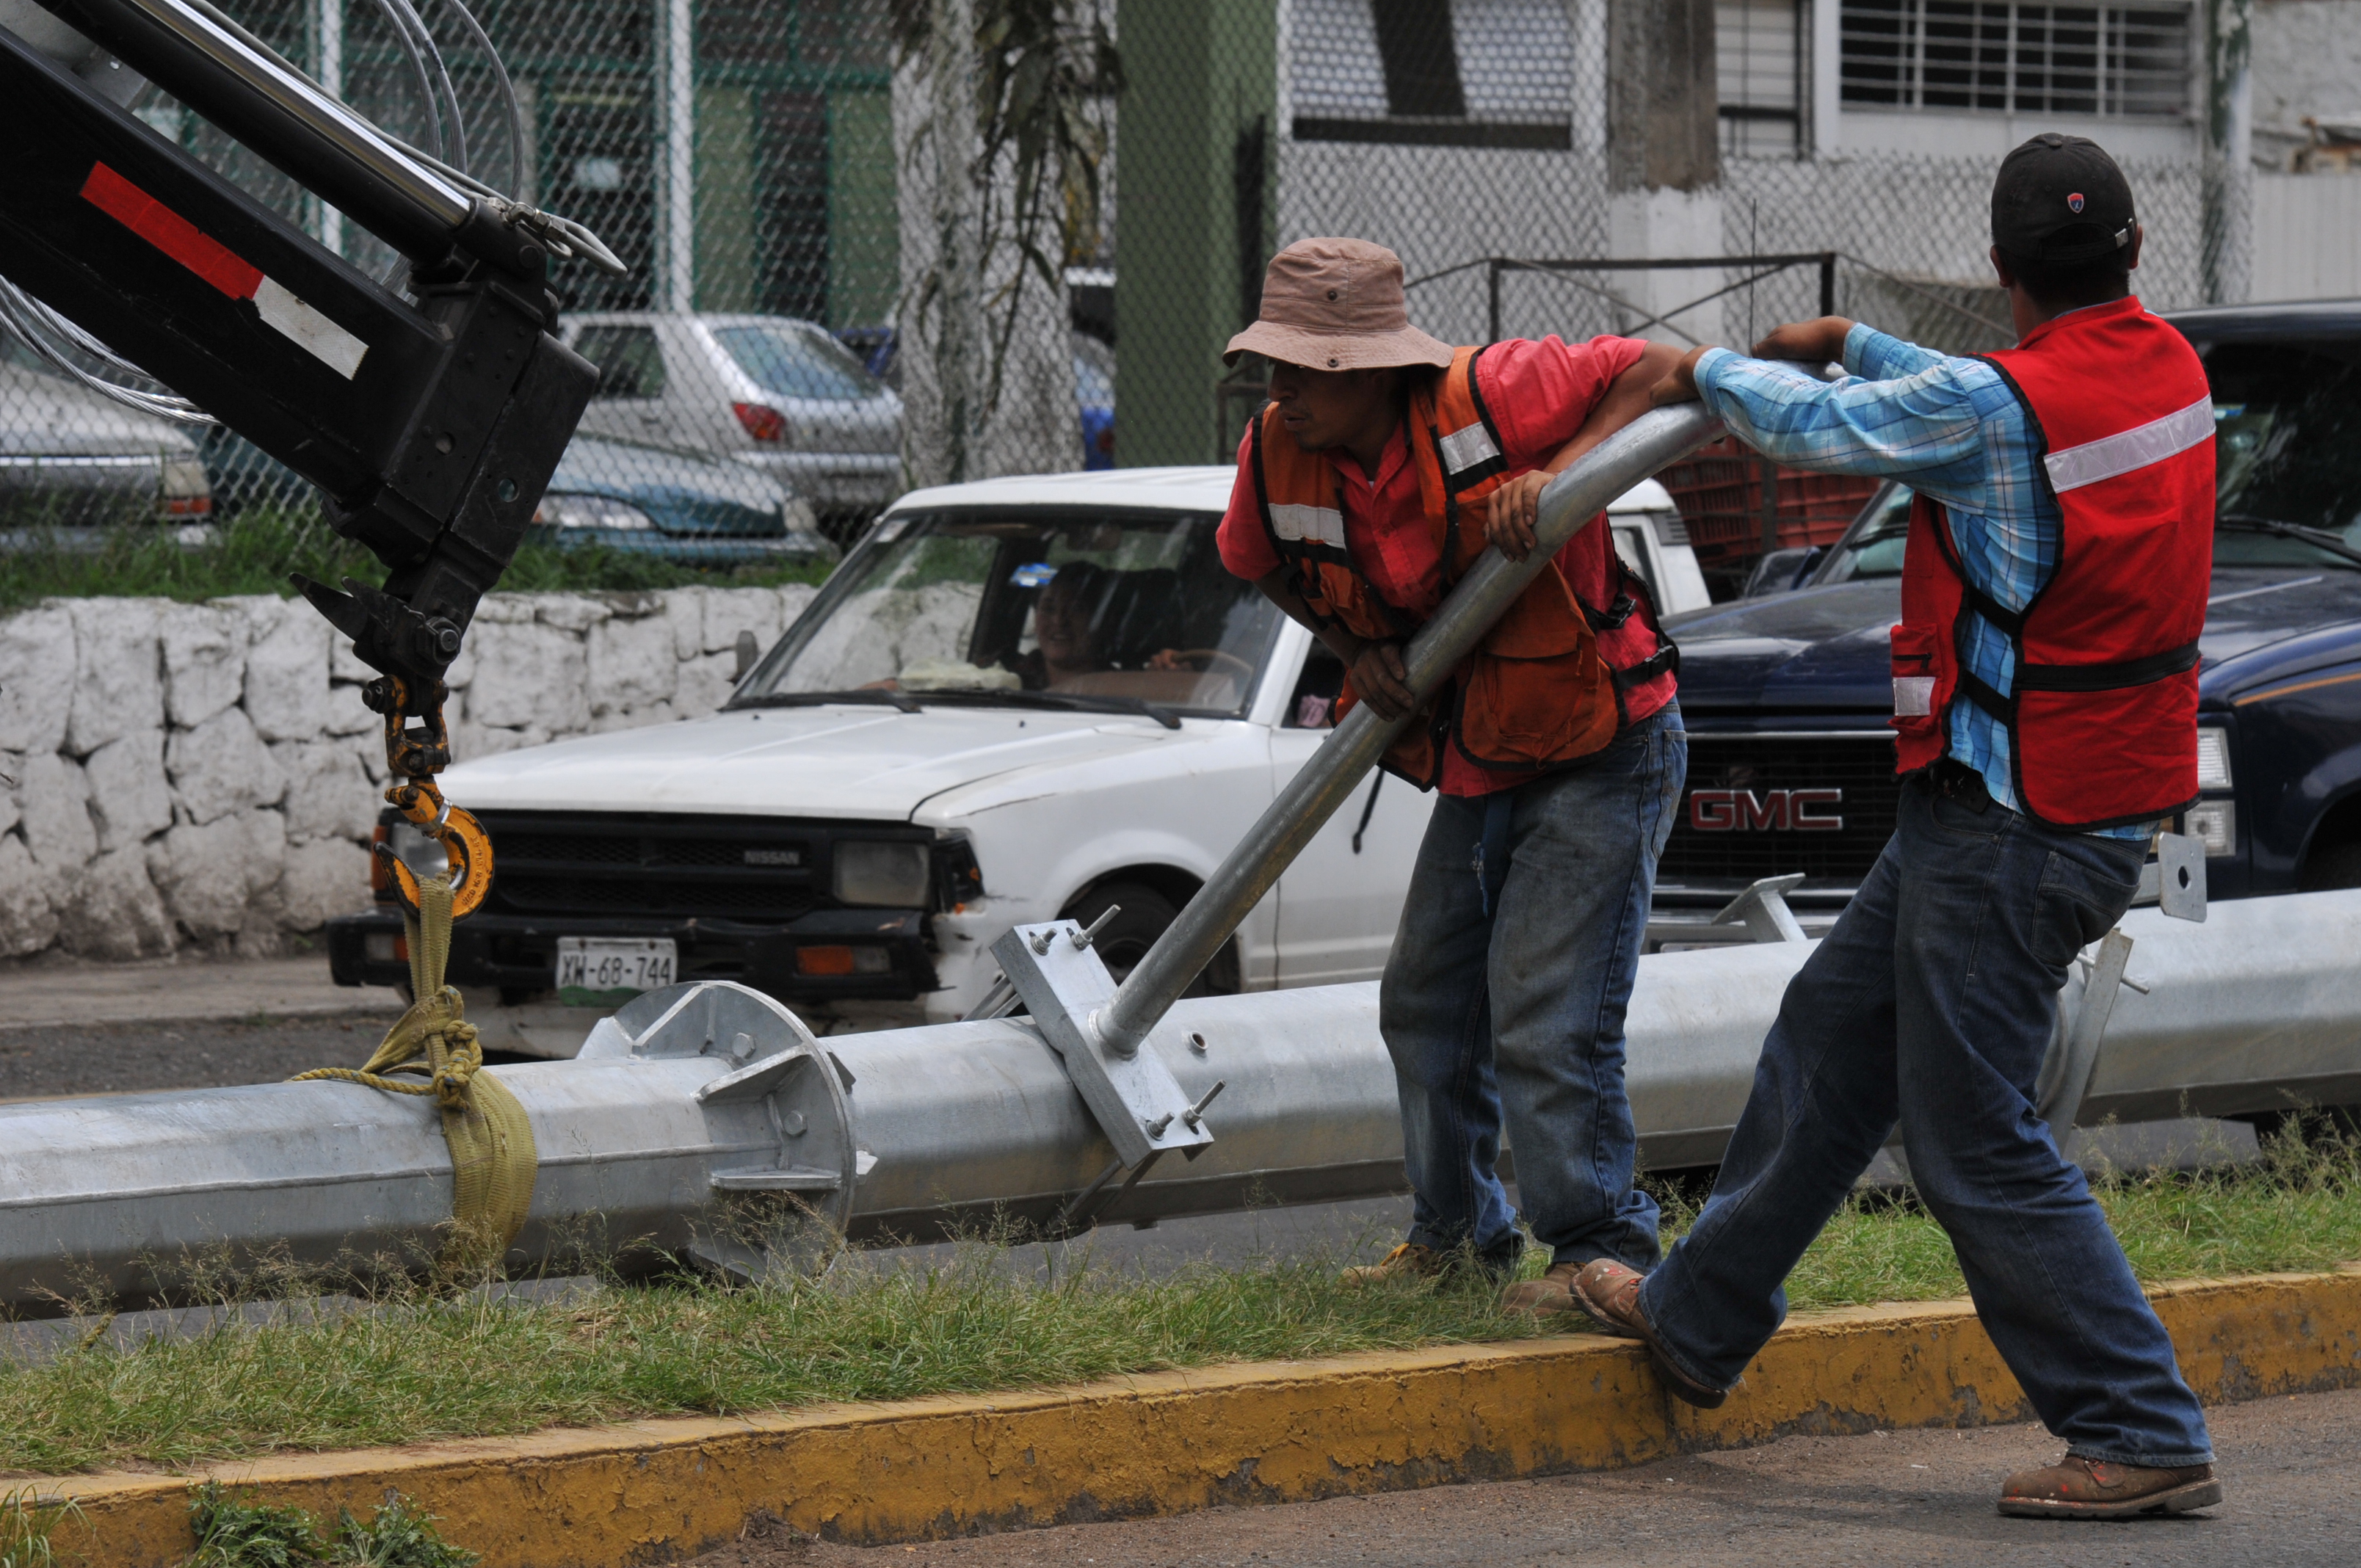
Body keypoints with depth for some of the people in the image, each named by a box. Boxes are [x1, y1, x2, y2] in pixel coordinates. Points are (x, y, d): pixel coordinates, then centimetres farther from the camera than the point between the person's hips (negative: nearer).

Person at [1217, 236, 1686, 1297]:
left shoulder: (1490, 396, -25)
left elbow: (1659, 373, -19)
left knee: (1546, 1018, -15)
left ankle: (1600, 1247, -3)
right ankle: (1457, 1234, 34)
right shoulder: (1277, 453, -8)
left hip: (1604, 750, -7)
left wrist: (1562, 471, -34)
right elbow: (1262, 563, 13)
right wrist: (1355, 649, -4)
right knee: (1428, 1007, 16)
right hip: (1476, 765, 7)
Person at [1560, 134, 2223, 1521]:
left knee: (1979, 1144, -4)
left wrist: (1707, 371, 16)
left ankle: (2145, 1437, -3)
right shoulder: (2168, 369, 2)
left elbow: (1812, 426, -5)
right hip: (2112, 798, 9)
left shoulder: (1994, 407, -21)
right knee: (1835, 1031, 21)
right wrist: (1853, 344, 29)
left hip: (2011, 823, -9)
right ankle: (1701, 1317, 33)